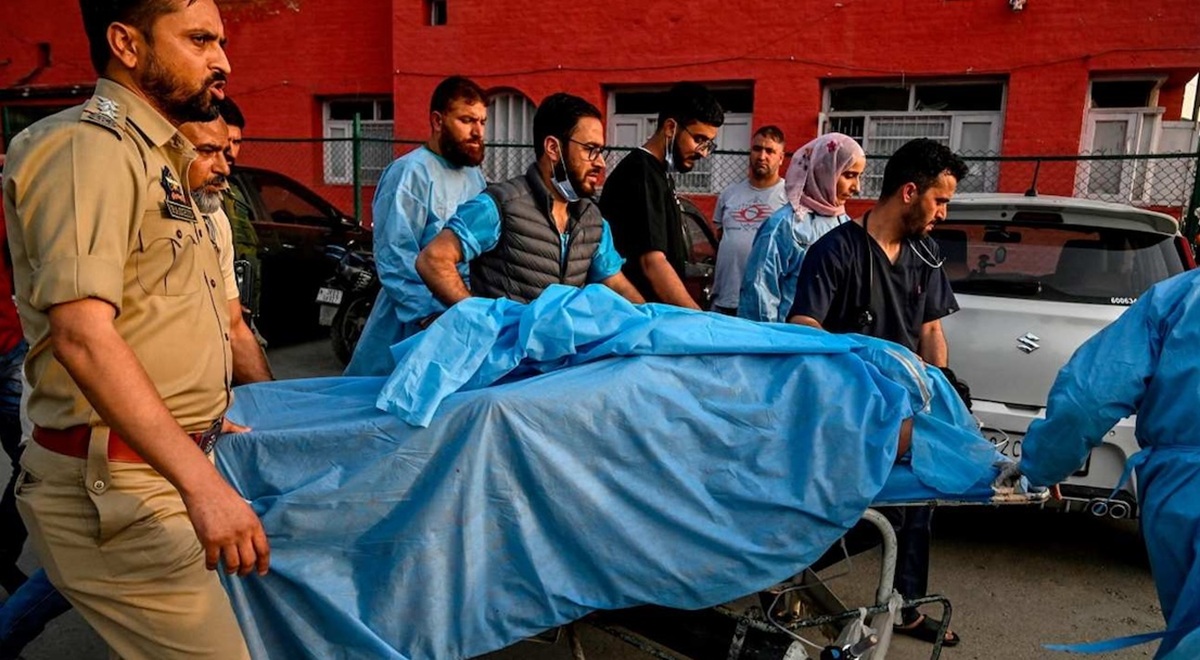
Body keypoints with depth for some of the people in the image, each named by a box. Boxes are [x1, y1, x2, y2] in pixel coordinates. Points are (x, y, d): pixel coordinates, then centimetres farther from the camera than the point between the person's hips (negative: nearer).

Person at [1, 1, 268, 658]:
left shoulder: (150, 154, 18)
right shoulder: (89, 145, -13)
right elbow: (83, 333, -25)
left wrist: (202, 420, 28)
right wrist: (201, 480, -31)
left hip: (156, 469, 9)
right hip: (116, 487, -9)